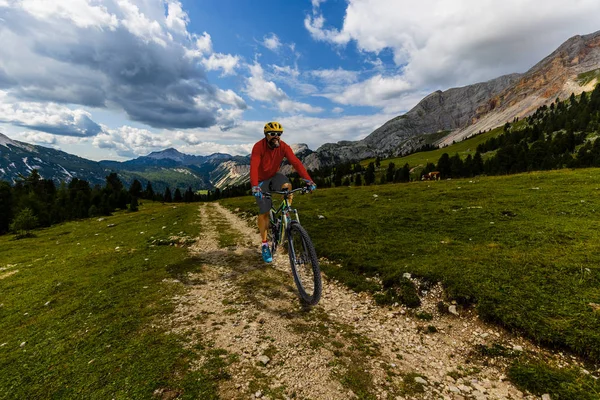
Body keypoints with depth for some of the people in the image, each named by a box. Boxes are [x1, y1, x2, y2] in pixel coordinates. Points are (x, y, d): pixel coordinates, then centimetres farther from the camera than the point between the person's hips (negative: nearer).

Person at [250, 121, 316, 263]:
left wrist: (308, 180, -41)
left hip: (275, 176, 2)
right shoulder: (258, 147, -26)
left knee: (287, 186, -33)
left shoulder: (283, 146, -18)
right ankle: (264, 244, 11)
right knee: (264, 212, -4)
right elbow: (254, 167, -39)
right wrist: (255, 186, -54)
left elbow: (296, 162, -29)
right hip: (262, 180, -2)